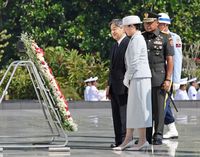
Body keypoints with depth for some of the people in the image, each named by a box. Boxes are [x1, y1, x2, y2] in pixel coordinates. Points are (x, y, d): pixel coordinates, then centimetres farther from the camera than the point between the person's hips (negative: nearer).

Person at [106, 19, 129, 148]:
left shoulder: (129, 44, -11)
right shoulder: (115, 46, 19)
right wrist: (109, 85, 19)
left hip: (124, 87, -9)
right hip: (114, 86, 9)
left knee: (124, 114, -7)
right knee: (116, 115, 11)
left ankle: (124, 139, -5)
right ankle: (118, 140, 15)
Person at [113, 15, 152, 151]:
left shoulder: (137, 40, -13)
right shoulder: (135, 39, 18)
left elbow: (134, 62, -17)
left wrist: (127, 79, -10)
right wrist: (128, 79, 17)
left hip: (139, 78, -10)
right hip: (136, 78, 10)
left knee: (139, 108, -7)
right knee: (132, 109, 10)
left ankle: (143, 140, -5)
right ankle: (128, 139, 13)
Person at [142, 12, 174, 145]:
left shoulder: (165, 38, 2)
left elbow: (170, 60, -1)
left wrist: (168, 79, -9)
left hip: (159, 78, -3)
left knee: (159, 108, -4)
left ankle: (158, 136, -1)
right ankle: (146, 136, 10)